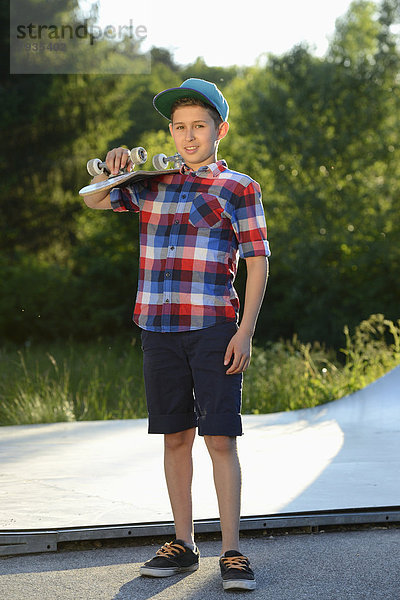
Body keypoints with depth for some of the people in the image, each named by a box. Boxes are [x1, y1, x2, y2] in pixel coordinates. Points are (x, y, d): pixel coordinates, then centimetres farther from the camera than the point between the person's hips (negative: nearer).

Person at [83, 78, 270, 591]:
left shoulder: (239, 188, 1)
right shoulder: (152, 183, 13)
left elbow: (257, 263, -1)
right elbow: (93, 201, 18)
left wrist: (245, 331, -9)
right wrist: (113, 167, -4)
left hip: (214, 327, -4)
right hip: (158, 329, 4)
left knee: (219, 438, -7)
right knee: (175, 436, 9)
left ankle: (232, 552, -3)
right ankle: (183, 544, 18)